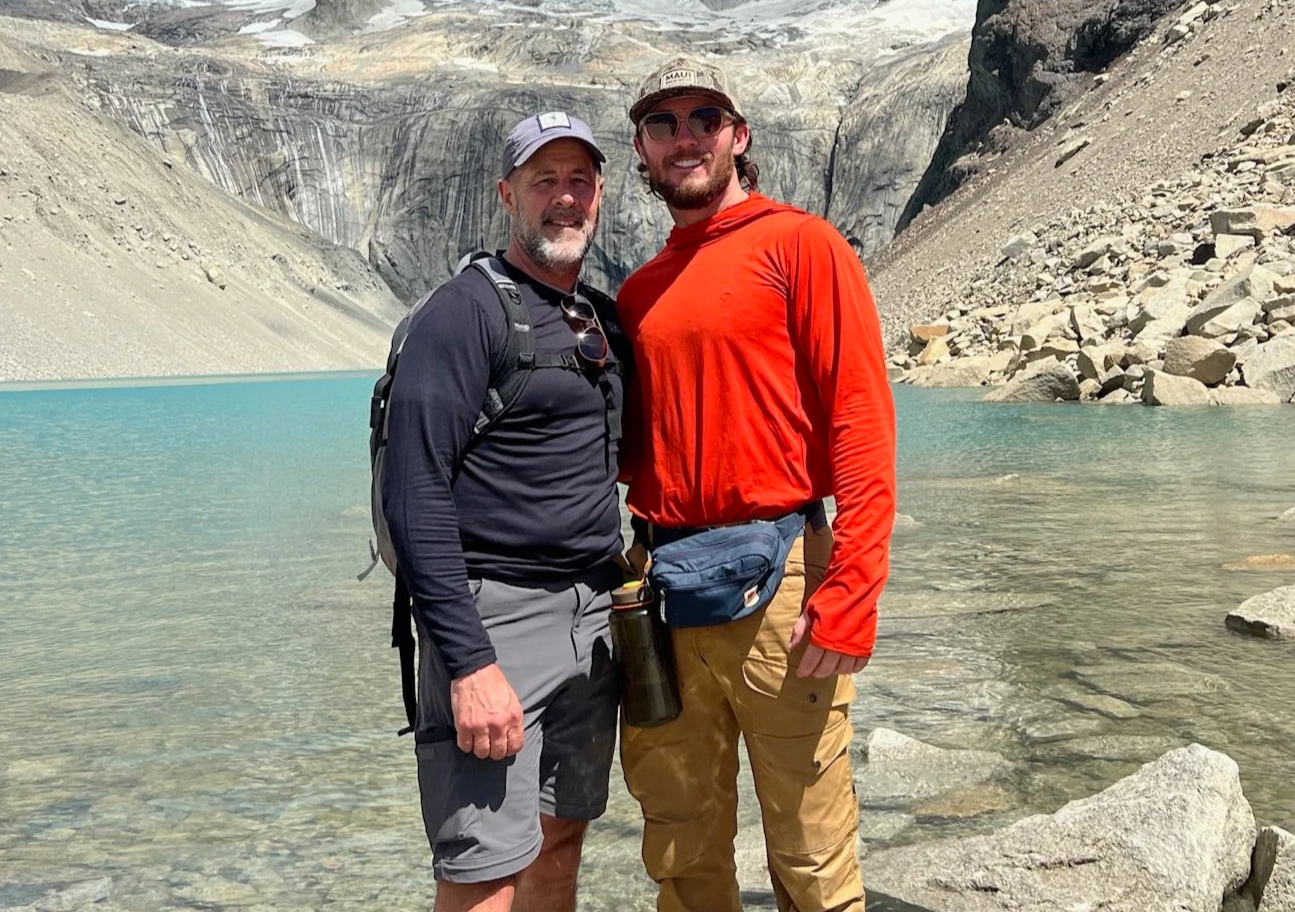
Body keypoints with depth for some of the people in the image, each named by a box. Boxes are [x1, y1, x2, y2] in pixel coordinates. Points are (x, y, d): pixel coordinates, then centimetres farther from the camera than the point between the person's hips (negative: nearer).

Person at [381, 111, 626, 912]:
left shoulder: (605, 316, 14)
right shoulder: (466, 312, -8)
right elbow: (416, 498, -15)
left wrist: (621, 599, 13)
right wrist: (469, 663, -21)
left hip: (593, 616, 7)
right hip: (497, 613, -7)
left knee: (561, 842, 14)